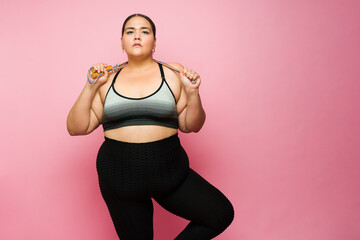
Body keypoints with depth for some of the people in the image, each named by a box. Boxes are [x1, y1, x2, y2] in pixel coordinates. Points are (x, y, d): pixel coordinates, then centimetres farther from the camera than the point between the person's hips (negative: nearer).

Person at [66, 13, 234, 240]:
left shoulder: (173, 74, 1)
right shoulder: (107, 79, 3)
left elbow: (192, 126, 3)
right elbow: (77, 128, 2)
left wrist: (192, 93, -12)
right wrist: (90, 88, -8)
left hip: (170, 171, 0)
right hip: (120, 174, 1)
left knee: (221, 214, -9)